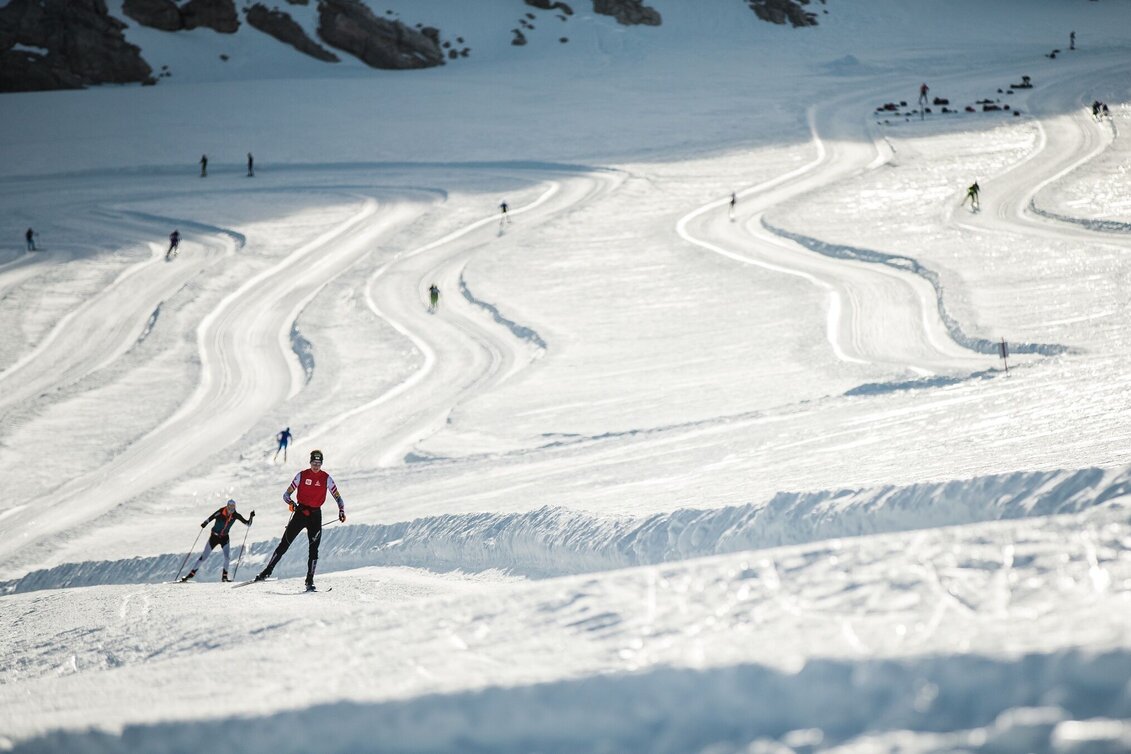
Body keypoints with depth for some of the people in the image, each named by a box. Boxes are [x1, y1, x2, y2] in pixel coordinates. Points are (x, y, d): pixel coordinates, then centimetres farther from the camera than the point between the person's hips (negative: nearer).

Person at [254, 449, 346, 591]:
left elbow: (338, 497, 3)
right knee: (284, 544, -3)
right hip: (300, 511, 0)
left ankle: (310, 581, 0)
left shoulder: (326, 478, 1)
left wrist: (341, 510, -16)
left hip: (315, 515, 1)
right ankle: (267, 571, 2)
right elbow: (286, 494, 1)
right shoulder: (302, 475, -1)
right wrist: (290, 502, -22)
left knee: (314, 549, -4)